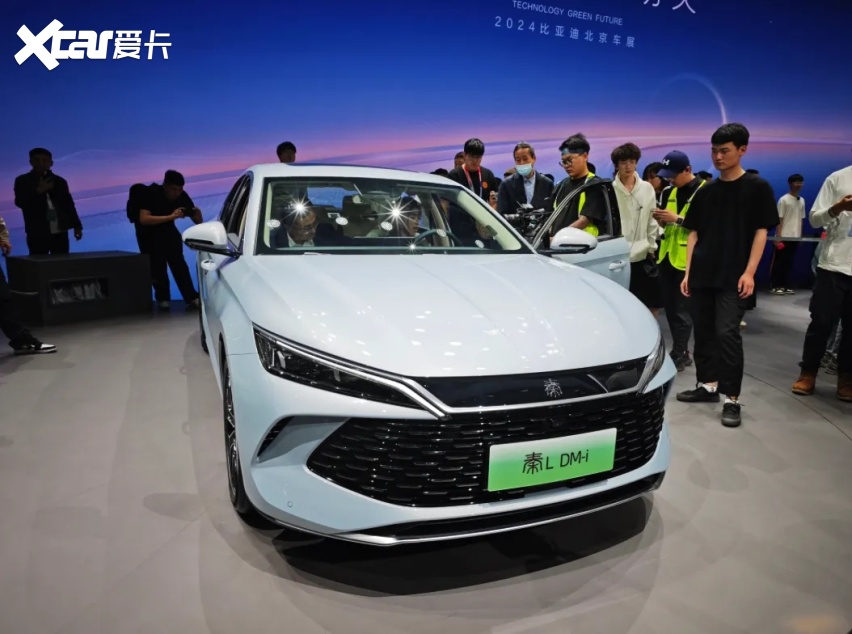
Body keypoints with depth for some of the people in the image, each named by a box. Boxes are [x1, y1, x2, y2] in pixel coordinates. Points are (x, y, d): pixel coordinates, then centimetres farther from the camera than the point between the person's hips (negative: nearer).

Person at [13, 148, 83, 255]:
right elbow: (20, 202, -7)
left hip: (60, 231, 2)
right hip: (37, 233, -2)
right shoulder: (22, 181, 6)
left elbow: (68, 204, 14)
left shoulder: (59, 181, 13)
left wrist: (77, 226, 10)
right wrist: (38, 191, -19)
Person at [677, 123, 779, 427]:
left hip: (733, 277, -5)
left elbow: (761, 232, -3)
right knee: (703, 332, 9)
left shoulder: (757, 187, 1)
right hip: (702, 275, 5)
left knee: (727, 333, -11)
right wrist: (688, 271, 7)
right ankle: (708, 385, 22)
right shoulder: (705, 191, 13)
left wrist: (749, 271, -12)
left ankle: (732, 398, -3)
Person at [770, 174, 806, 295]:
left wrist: (801, 236, 11)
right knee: (778, 262, -2)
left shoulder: (801, 201, 13)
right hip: (784, 237, -6)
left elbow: (801, 219, 15)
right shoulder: (784, 200, -6)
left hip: (795, 237, 6)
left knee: (789, 263, 8)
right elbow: (779, 219, -9)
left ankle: (785, 286, 12)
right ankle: (775, 286, 2)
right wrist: (778, 236, -13)